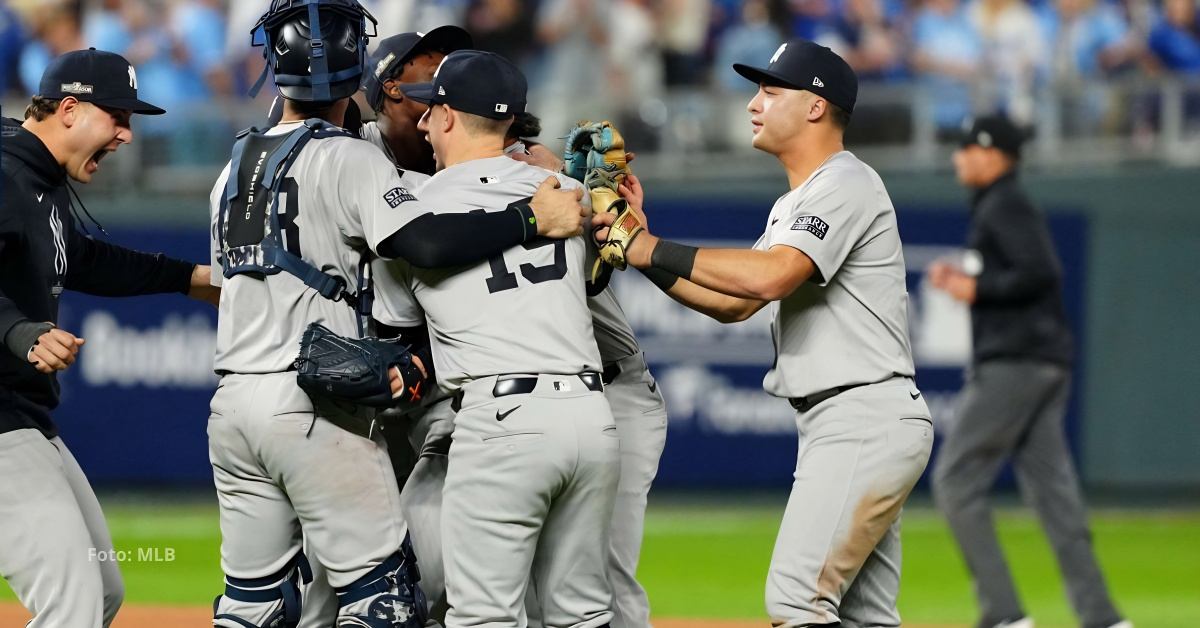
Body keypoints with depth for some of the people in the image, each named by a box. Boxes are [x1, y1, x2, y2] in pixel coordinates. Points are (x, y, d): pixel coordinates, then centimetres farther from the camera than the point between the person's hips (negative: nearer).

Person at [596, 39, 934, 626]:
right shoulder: (792, 205, 22)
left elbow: (769, 276, -26)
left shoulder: (845, 184, -11)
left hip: (867, 422, -11)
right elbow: (731, 303, 19)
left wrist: (656, 251, -19)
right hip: (836, 425, 11)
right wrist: (641, 242, 9)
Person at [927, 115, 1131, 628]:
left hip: (1015, 364, -10)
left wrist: (977, 289, -15)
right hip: (1041, 366, 10)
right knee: (1052, 490, 6)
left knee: (955, 481, -7)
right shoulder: (995, 208, 21)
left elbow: (1040, 274, -21)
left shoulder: (1006, 207, -9)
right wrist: (963, 280, 15)